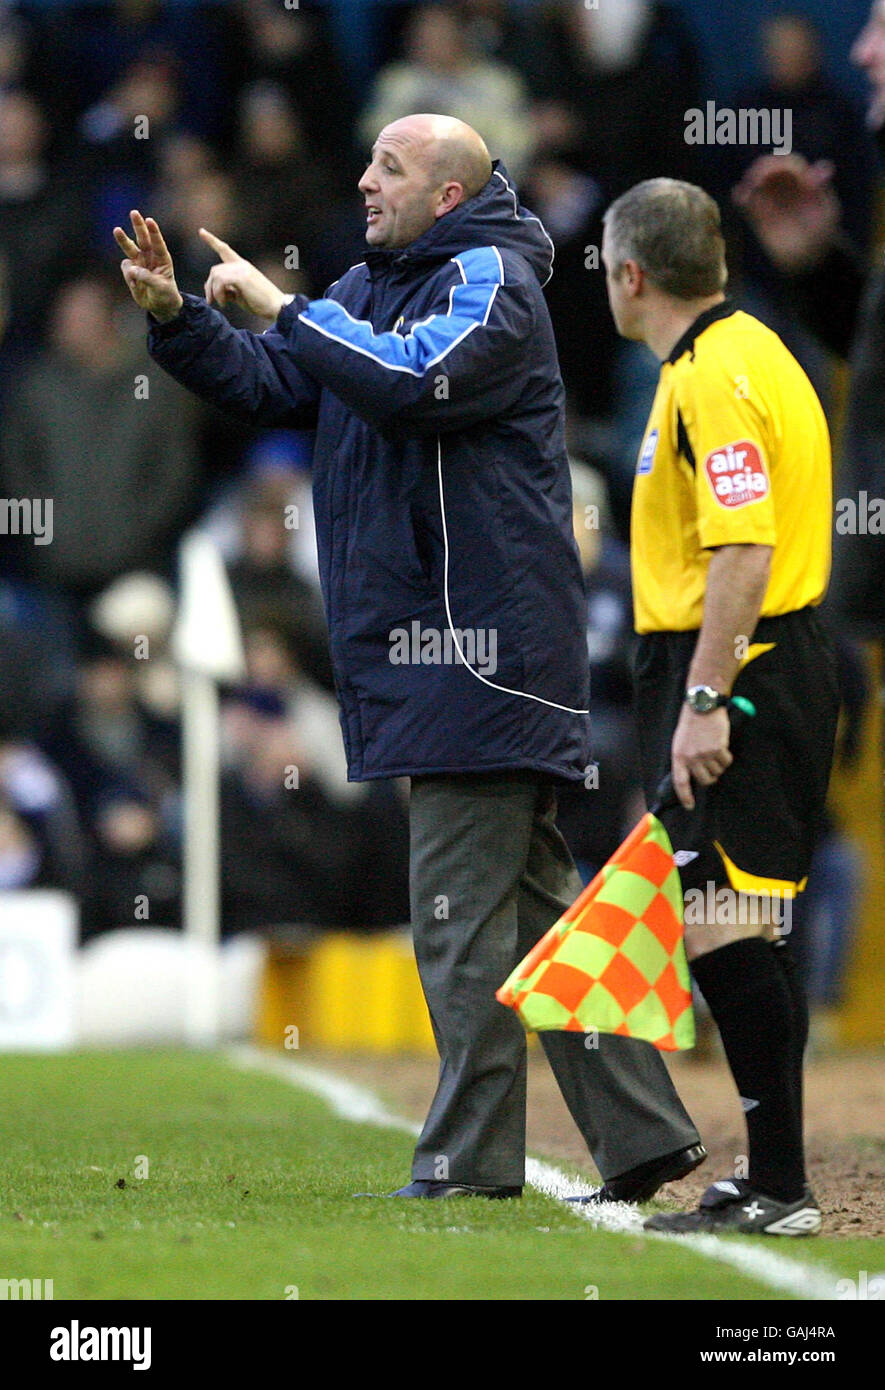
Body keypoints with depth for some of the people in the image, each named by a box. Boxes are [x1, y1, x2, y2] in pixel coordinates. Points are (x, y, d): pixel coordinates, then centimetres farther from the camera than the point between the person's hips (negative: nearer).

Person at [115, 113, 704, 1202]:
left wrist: (280, 306, -19)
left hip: (478, 641, -10)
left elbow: (415, 382, -26)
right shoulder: (371, 289, 19)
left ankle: (470, 1161, -5)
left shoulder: (491, 281, -9)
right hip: (426, 642, 10)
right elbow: (270, 384, 17)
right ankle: (641, 1136, 12)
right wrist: (174, 317, 1)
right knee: (532, 896, 10)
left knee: (460, 902, -8)